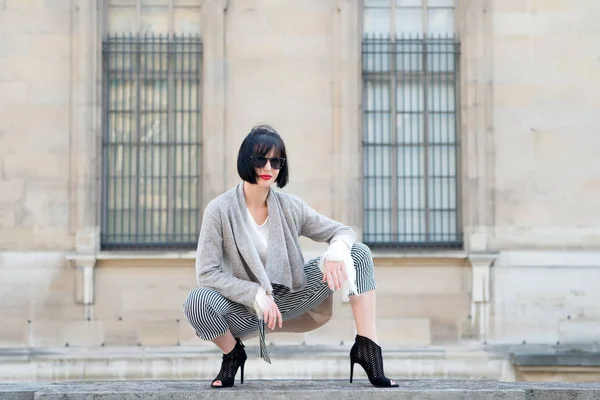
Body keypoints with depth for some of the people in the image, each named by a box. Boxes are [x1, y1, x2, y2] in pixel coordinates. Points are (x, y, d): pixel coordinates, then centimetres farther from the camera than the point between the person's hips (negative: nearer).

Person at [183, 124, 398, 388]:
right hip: (246, 307, -3)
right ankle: (233, 354, -3)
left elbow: (342, 231, 1)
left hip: (291, 295, 4)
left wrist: (336, 252, -24)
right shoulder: (220, 210, -14)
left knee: (359, 253, -10)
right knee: (197, 301, -37)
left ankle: (367, 351, -12)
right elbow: (207, 273, -17)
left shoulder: (290, 207, -4)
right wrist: (258, 296, -24)